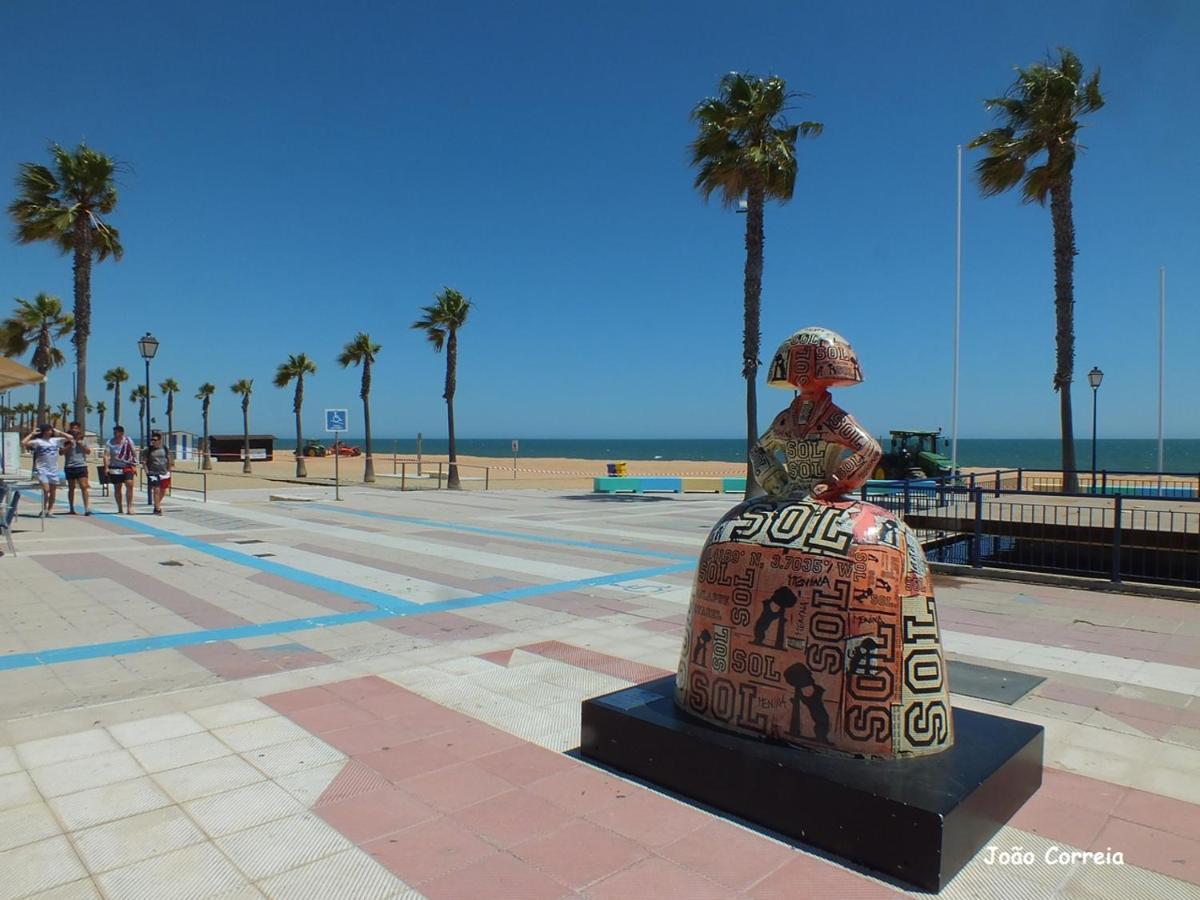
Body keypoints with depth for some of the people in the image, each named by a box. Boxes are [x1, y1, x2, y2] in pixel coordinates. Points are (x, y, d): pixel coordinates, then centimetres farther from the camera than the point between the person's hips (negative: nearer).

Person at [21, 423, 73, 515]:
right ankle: (44, 510, -1)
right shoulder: (38, 441, -3)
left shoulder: (56, 440, 8)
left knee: (53, 492, 6)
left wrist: (58, 432, 7)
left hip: (54, 470, 4)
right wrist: (32, 434, -8)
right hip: (42, 470, -4)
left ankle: (49, 511, 15)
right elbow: (23, 443, -16)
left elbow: (70, 438, 11)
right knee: (46, 489, -16)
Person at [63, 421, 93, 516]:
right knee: (71, 488, 10)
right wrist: (69, 445, -13)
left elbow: (89, 452, 4)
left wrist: (81, 444, -8)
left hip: (81, 466, 0)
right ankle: (71, 509, 19)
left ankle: (87, 508, -13)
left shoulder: (83, 440, 10)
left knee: (84, 487, -9)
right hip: (69, 467, 0)